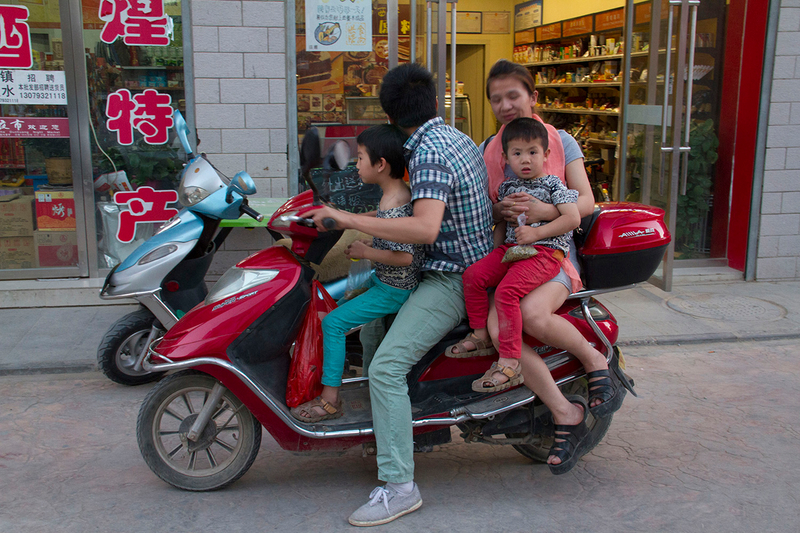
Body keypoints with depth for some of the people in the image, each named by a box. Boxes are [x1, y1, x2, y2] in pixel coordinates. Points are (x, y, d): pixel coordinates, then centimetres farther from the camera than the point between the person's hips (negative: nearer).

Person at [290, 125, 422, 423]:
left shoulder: (392, 207, -26)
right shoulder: (401, 191, 5)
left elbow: (405, 256, -32)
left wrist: (366, 252, -22)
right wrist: (371, 245, 12)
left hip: (394, 290, -11)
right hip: (385, 280, 11)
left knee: (333, 322, -12)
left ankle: (330, 399, -6)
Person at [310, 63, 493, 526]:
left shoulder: (428, 154, -20)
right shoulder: (459, 139, 11)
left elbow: (426, 228, -35)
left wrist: (348, 219, -30)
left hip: (452, 278, -11)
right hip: (476, 263, 11)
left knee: (386, 367, -19)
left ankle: (400, 486, -15)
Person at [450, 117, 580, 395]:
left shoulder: (552, 184, 1)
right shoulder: (507, 187, 18)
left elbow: (573, 218, -9)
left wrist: (536, 232, -15)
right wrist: (494, 252, 14)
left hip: (545, 251, -7)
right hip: (511, 248, 7)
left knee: (506, 291, -28)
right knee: (473, 275, -13)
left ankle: (509, 363, -25)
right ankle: (481, 338, 1)